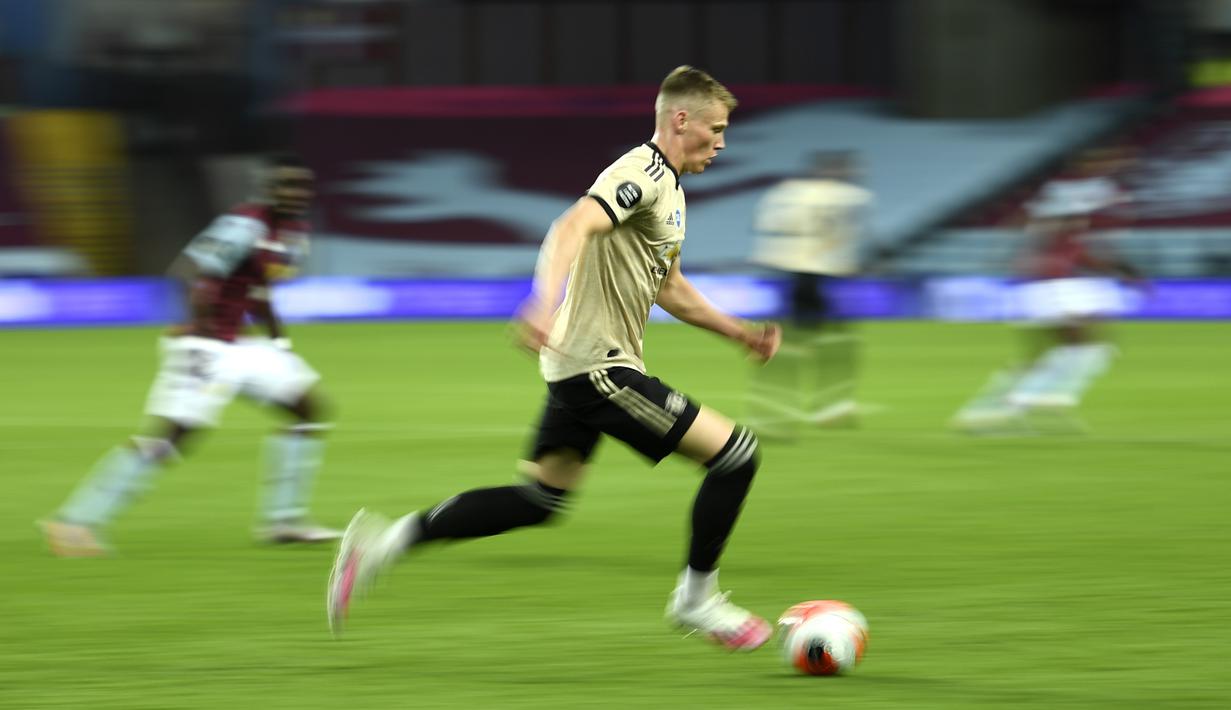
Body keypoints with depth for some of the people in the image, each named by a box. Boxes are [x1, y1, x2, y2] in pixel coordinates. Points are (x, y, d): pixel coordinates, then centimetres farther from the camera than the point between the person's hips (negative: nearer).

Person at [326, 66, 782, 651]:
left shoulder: (667, 186, 17)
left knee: (539, 501, 16)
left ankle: (383, 542, 13)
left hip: (581, 367, 11)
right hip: (600, 367, -11)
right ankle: (696, 597, 5)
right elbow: (573, 226, -33)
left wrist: (739, 331, 25)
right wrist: (544, 302, -49)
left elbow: (667, 287, 30)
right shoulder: (641, 176, -16)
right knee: (736, 453, -8)